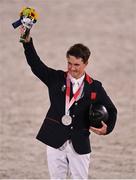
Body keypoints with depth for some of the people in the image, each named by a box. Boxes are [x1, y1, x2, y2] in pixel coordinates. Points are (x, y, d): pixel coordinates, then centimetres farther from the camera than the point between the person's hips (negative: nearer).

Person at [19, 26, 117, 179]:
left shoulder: (94, 87, 1)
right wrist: (27, 42, -18)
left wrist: (107, 128, -11)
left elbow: (110, 110, 7)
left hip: (79, 143, -1)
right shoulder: (56, 79, 4)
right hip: (55, 141, 1)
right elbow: (36, 64, -6)